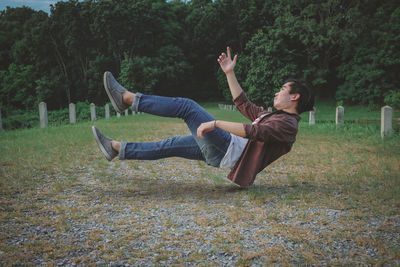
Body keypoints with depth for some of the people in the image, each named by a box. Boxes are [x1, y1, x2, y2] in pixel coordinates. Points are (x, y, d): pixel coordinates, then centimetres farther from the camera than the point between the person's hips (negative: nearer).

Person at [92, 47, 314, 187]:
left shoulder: (287, 124, -10)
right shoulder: (273, 116, 22)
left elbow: (253, 131, -28)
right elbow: (243, 104, 26)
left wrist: (215, 123, -33)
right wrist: (230, 73, 22)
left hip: (231, 149, -9)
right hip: (224, 151, 9)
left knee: (187, 106, -12)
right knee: (171, 145, 10)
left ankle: (127, 98, -6)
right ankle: (116, 149, 16)